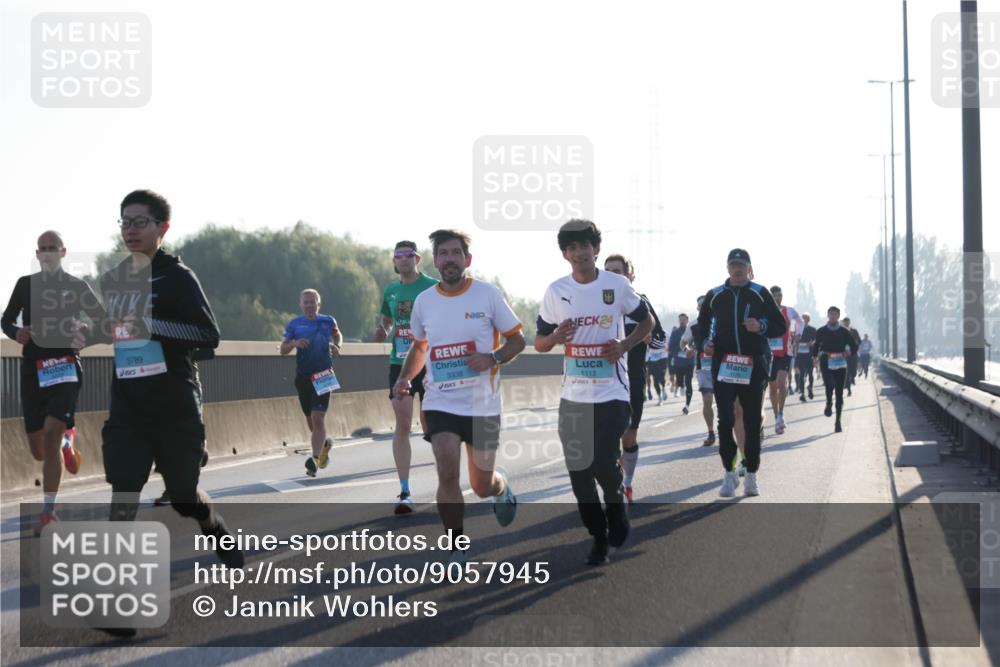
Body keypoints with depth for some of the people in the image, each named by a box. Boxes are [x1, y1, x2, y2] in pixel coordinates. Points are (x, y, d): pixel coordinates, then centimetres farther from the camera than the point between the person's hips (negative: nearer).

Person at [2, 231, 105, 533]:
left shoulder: (77, 286, 3)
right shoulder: (26, 284, 8)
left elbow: (104, 321, 8)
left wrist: (86, 331, -13)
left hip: (65, 368, -3)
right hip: (32, 370, 3)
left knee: (51, 435, -20)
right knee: (39, 451, 6)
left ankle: (48, 511, -10)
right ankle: (67, 440, 44)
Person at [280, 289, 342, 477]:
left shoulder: (328, 321, 2)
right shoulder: (294, 325, 3)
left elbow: (338, 336, 22)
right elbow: (282, 349, 5)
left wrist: (337, 346, 0)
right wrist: (294, 343, -15)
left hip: (323, 376, -3)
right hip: (303, 377, 3)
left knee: (318, 418, -15)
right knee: (311, 421, 13)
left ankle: (315, 458, -20)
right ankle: (324, 443, 43)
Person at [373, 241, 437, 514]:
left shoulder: (433, 287, -5)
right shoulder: (390, 290, 10)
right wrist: (381, 331, 1)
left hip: (429, 364, -3)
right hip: (399, 363, 3)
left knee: (430, 424, 4)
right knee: (402, 424, -6)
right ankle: (404, 492, -6)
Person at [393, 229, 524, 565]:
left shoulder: (488, 295, -5)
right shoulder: (424, 301, 4)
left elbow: (517, 340, 0)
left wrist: (493, 358, -19)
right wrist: (405, 377, 2)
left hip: (483, 404, -1)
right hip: (440, 402, 1)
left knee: (482, 485, 7)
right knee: (447, 474, -16)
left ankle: (502, 489, 46)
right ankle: (457, 552, -2)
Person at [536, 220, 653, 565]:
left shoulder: (618, 285, -3)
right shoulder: (556, 291, 2)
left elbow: (646, 322, 9)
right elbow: (539, 342, 8)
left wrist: (624, 345, -10)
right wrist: (556, 337, -15)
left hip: (612, 392, -3)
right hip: (573, 395, 3)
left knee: (605, 466, -12)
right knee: (579, 472, 3)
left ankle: (617, 507, 21)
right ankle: (599, 537, 20)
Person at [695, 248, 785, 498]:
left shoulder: (760, 294, 5)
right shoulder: (714, 295, 10)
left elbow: (780, 326, 6)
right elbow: (702, 323, 23)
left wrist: (761, 327, -14)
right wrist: (704, 343, 4)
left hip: (753, 367, -1)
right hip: (723, 367, 1)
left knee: (752, 423, 4)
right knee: (725, 420, -8)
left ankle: (751, 476, 13)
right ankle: (729, 473, 3)